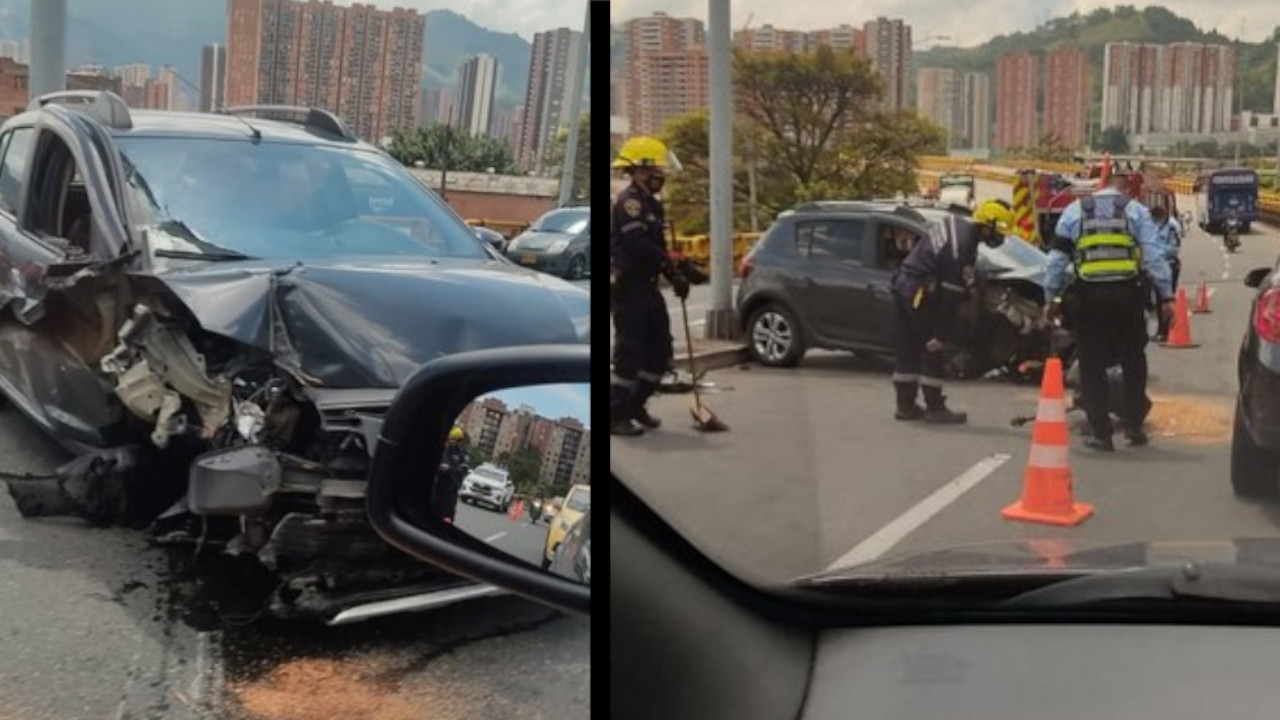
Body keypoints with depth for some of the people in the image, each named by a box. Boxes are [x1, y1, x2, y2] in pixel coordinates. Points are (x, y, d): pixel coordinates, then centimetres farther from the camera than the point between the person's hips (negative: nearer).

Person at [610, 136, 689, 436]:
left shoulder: (649, 203, 17)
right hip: (627, 287, -10)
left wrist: (674, 276, 9)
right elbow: (639, 245, -24)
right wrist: (673, 273, -18)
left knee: (661, 353, 13)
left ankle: (635, 404, 25)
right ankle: (616, 415, 1)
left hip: (646, 287, 10)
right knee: (630, 353, -7)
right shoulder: (629, 200, -14)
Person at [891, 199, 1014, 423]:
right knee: (931, 351, -1)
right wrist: (938, 334, -19)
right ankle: (935, 408, 4)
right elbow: (950, 295, -20)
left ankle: (906, 405, 20)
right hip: (919, 291, -10)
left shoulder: (956, 224, 6)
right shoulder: (964, 247, -20)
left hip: (903, 282, 10)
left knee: (908, 349, 14)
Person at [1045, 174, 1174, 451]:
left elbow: (1057, 259, 7)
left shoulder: (1074, 211, 9)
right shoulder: (1136, 211, 5)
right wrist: (1166, 296, 2)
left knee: (1092, 366, 7)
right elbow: (1154, 256, -1)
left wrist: (1051, 297, 14)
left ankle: (1101, 433, 5)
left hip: (1089, 296, 0)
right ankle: (1133, 425, 17)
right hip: (1127, 294, 0)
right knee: (1133, 361, 17)